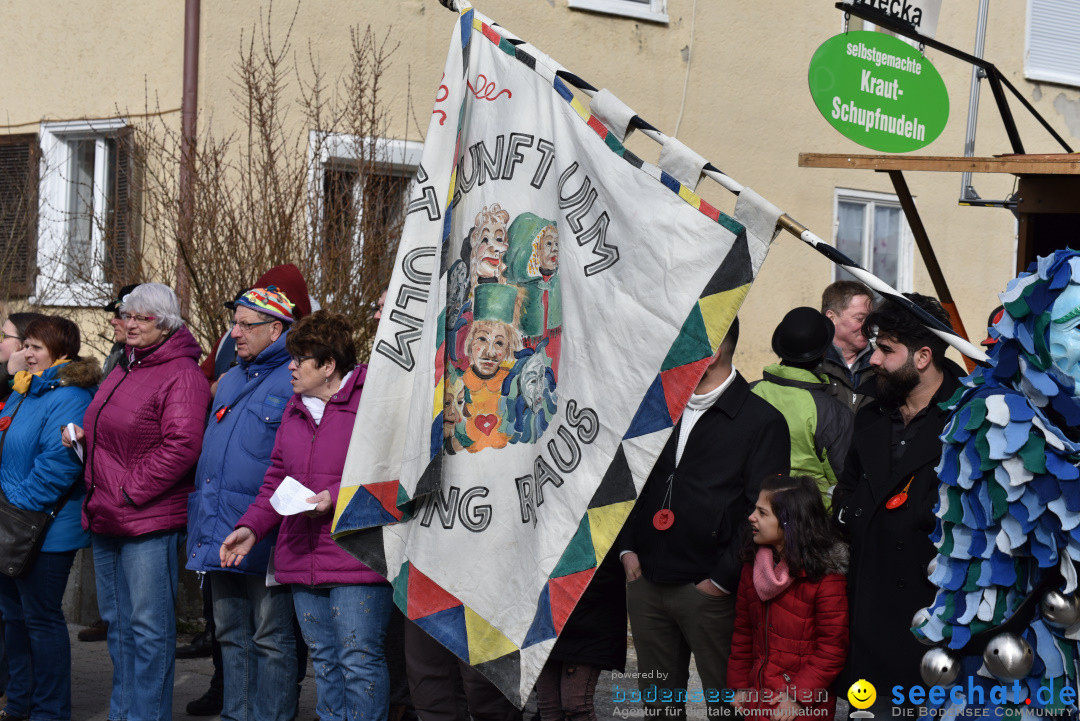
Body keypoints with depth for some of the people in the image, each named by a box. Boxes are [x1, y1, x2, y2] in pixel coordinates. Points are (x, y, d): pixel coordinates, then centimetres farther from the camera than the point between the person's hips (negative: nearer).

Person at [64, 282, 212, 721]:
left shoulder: (181, 375, -12)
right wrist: (84, 435, 9)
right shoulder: (123, 370, 17)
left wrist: (131, 491, -18)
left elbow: (181, 446, -21)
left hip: (149, 519, -9)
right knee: (117, 621, 16)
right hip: (106, 519, 9)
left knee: (148, 627, -5)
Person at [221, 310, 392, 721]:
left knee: (359, 660, -6)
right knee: (324, 661, 14)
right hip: (303, 560, 8)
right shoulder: (295, 409, 16)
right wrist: (251, 527, 9)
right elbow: (277, 478, 21)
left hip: (356, 562, -8)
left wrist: (338, 496, -20)